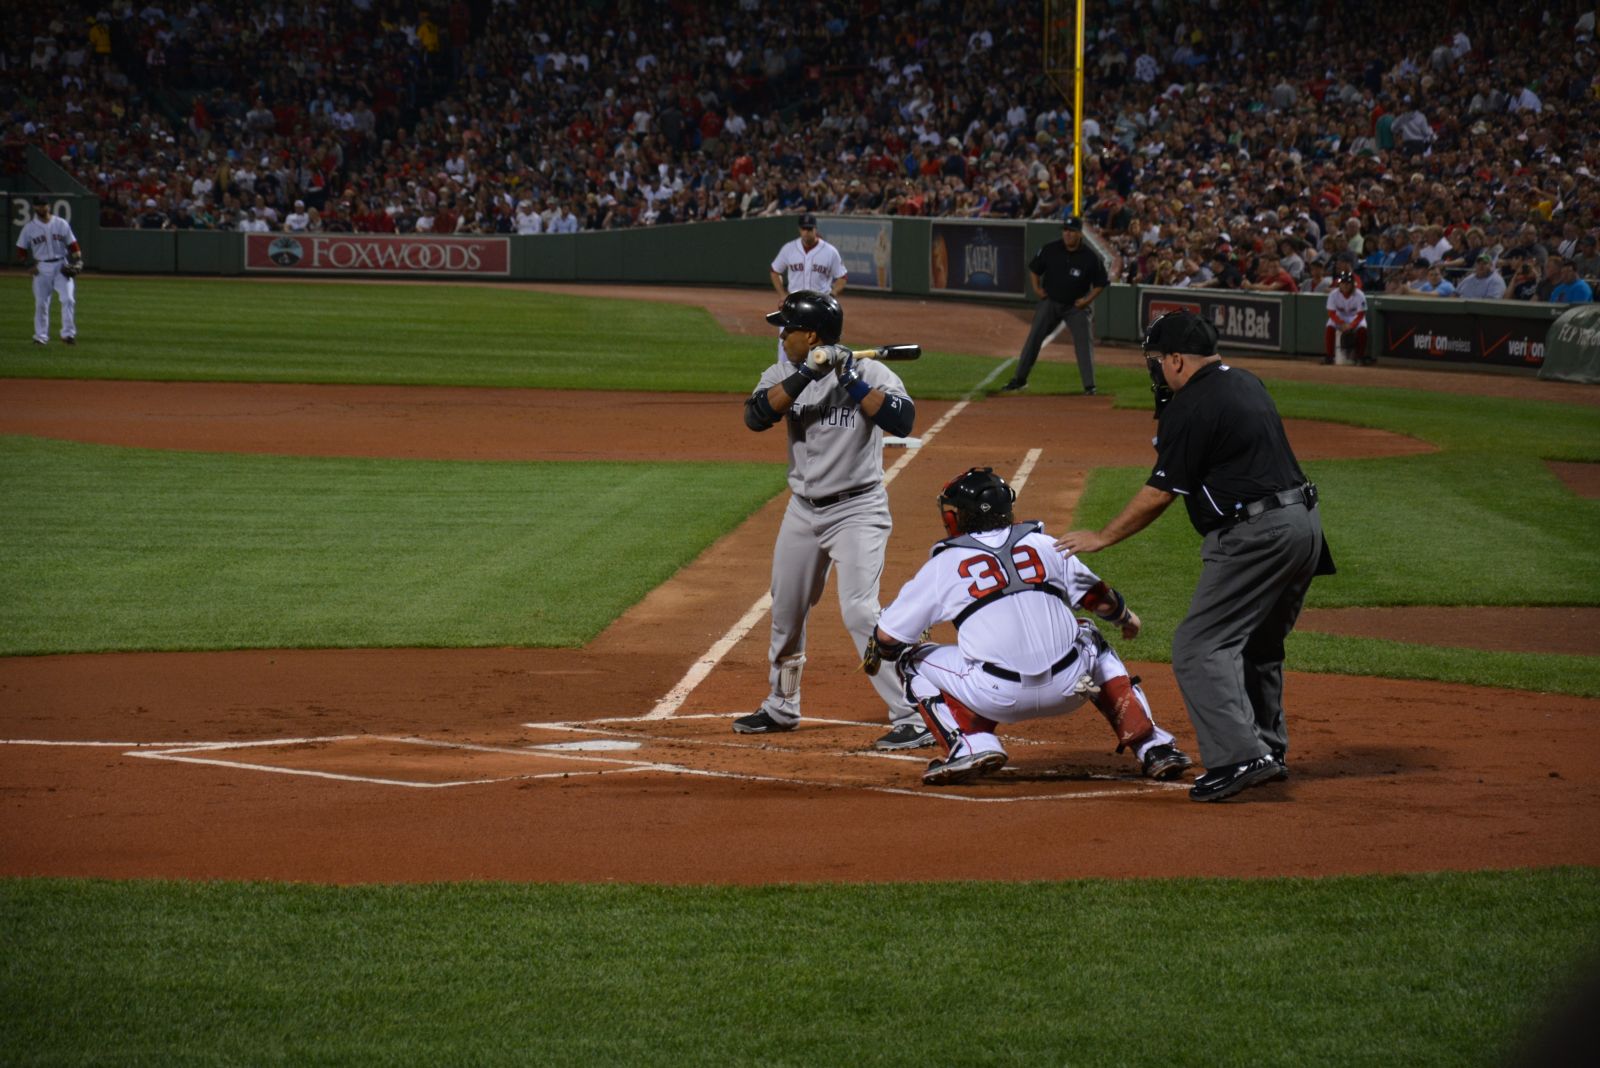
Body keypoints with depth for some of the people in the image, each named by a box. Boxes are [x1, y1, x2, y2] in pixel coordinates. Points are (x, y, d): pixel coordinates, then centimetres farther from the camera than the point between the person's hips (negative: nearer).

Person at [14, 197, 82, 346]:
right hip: (41, 268, 0)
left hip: (61, 267, 0)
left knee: (68, 299, -13)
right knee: (41, 303, 2)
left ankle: (68, 334, -10)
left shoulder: (62, 224, 5)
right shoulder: (29, 227, 2)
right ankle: (41, 336, 14)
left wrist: (77, 261, -6)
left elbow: (72, 244, 7)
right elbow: (21, 250, 6)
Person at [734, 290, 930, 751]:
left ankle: (913, 719, -17)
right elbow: (756, 416, -15)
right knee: (786, 611, 16)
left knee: (860, 612, -19)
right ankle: (782, 707, 36)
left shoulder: (872, 373, -12)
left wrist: (850, 379, -28)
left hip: (858, 510, -6)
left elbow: (902, 421, -26)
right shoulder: (783, 375, 2)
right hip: (803, 510, 6)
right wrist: (806, 374, -24)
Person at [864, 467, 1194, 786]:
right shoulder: (1042, 545, 13)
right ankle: (1154, 748, 22)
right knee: (1092, 639, 36)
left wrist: (875, 655, 32)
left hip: (998, 698, -3)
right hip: (1069, 690, 3)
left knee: (913, 661, 18)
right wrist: (1126, 617, 44)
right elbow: (1101, 600, 21)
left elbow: (889, 636, 8)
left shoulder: (943, 565, 6)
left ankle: (971, 746, -3)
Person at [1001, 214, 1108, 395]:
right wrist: (1037, 287, 0)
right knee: (1033, 338, 0)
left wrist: (1088, 299, -12)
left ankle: (1089, 386, -4)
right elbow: (1035, 267, 8)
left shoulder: (1090, 257, -15)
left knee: (1084, 341, -10)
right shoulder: (1050, 250, -11)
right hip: (1050, 302, 2)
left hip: (1077, 305, -2)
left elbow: (1100, 283, -3)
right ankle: (1019, 379, 10)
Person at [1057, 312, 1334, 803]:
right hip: (1303, 522, 10)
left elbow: (1159, 494, -10)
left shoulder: (1190, 408, -11)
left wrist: (1101, 537, 1)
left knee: (1200, 647, -9)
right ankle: (1269, 751, 26)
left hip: (1256, 535, -10)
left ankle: (1239, 756, -19)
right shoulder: (1247, 384, 15)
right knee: (1257, 644, 22)